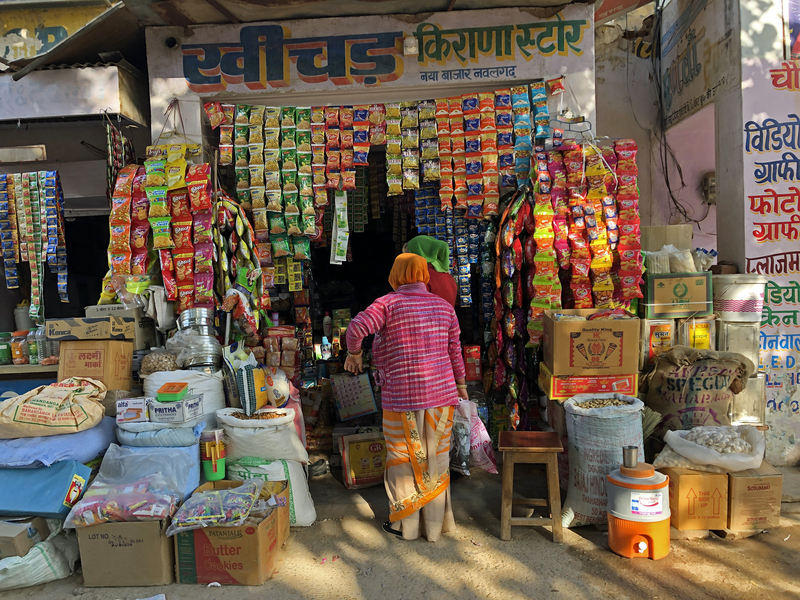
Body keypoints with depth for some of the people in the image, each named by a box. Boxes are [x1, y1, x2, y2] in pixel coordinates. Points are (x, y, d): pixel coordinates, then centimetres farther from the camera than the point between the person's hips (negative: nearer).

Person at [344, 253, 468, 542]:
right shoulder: (444, 306, 6)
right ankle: (436, 522, 26)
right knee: (435, 458, 14)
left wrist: (354, 353, -3)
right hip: (441, 394, 4)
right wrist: (460, 383, 21)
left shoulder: (388, 304, -7)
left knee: (403, 458, 11)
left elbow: (357, 327, -22)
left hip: (402, 397, -4)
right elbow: (454, 351, 8)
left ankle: (405, 523, 23)